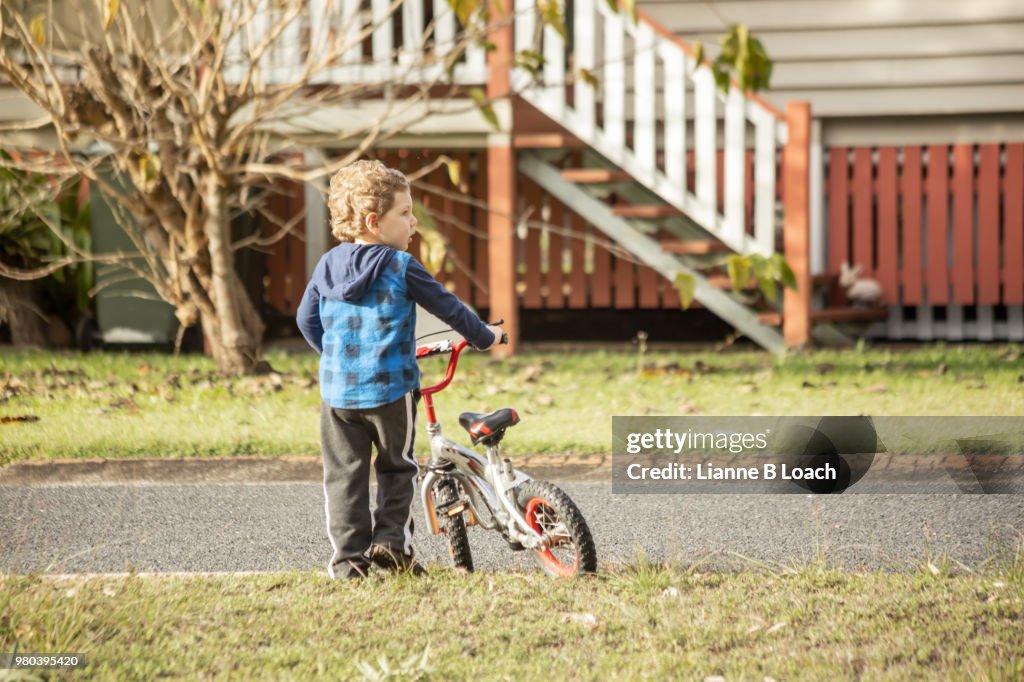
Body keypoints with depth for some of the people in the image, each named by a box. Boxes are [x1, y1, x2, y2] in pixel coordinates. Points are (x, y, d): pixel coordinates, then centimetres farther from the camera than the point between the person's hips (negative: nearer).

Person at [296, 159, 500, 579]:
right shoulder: (401, 267, -8)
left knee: (344, 473, 8)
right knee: (397, 467, 15)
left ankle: (348, 556, 5)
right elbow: (447, 307, 0)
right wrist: (484, 337, 16)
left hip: (337, 389, 4)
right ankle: (390, 538, 6)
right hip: (389, 388, -4)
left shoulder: (328, 265, 7)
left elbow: (306, 319, 15)